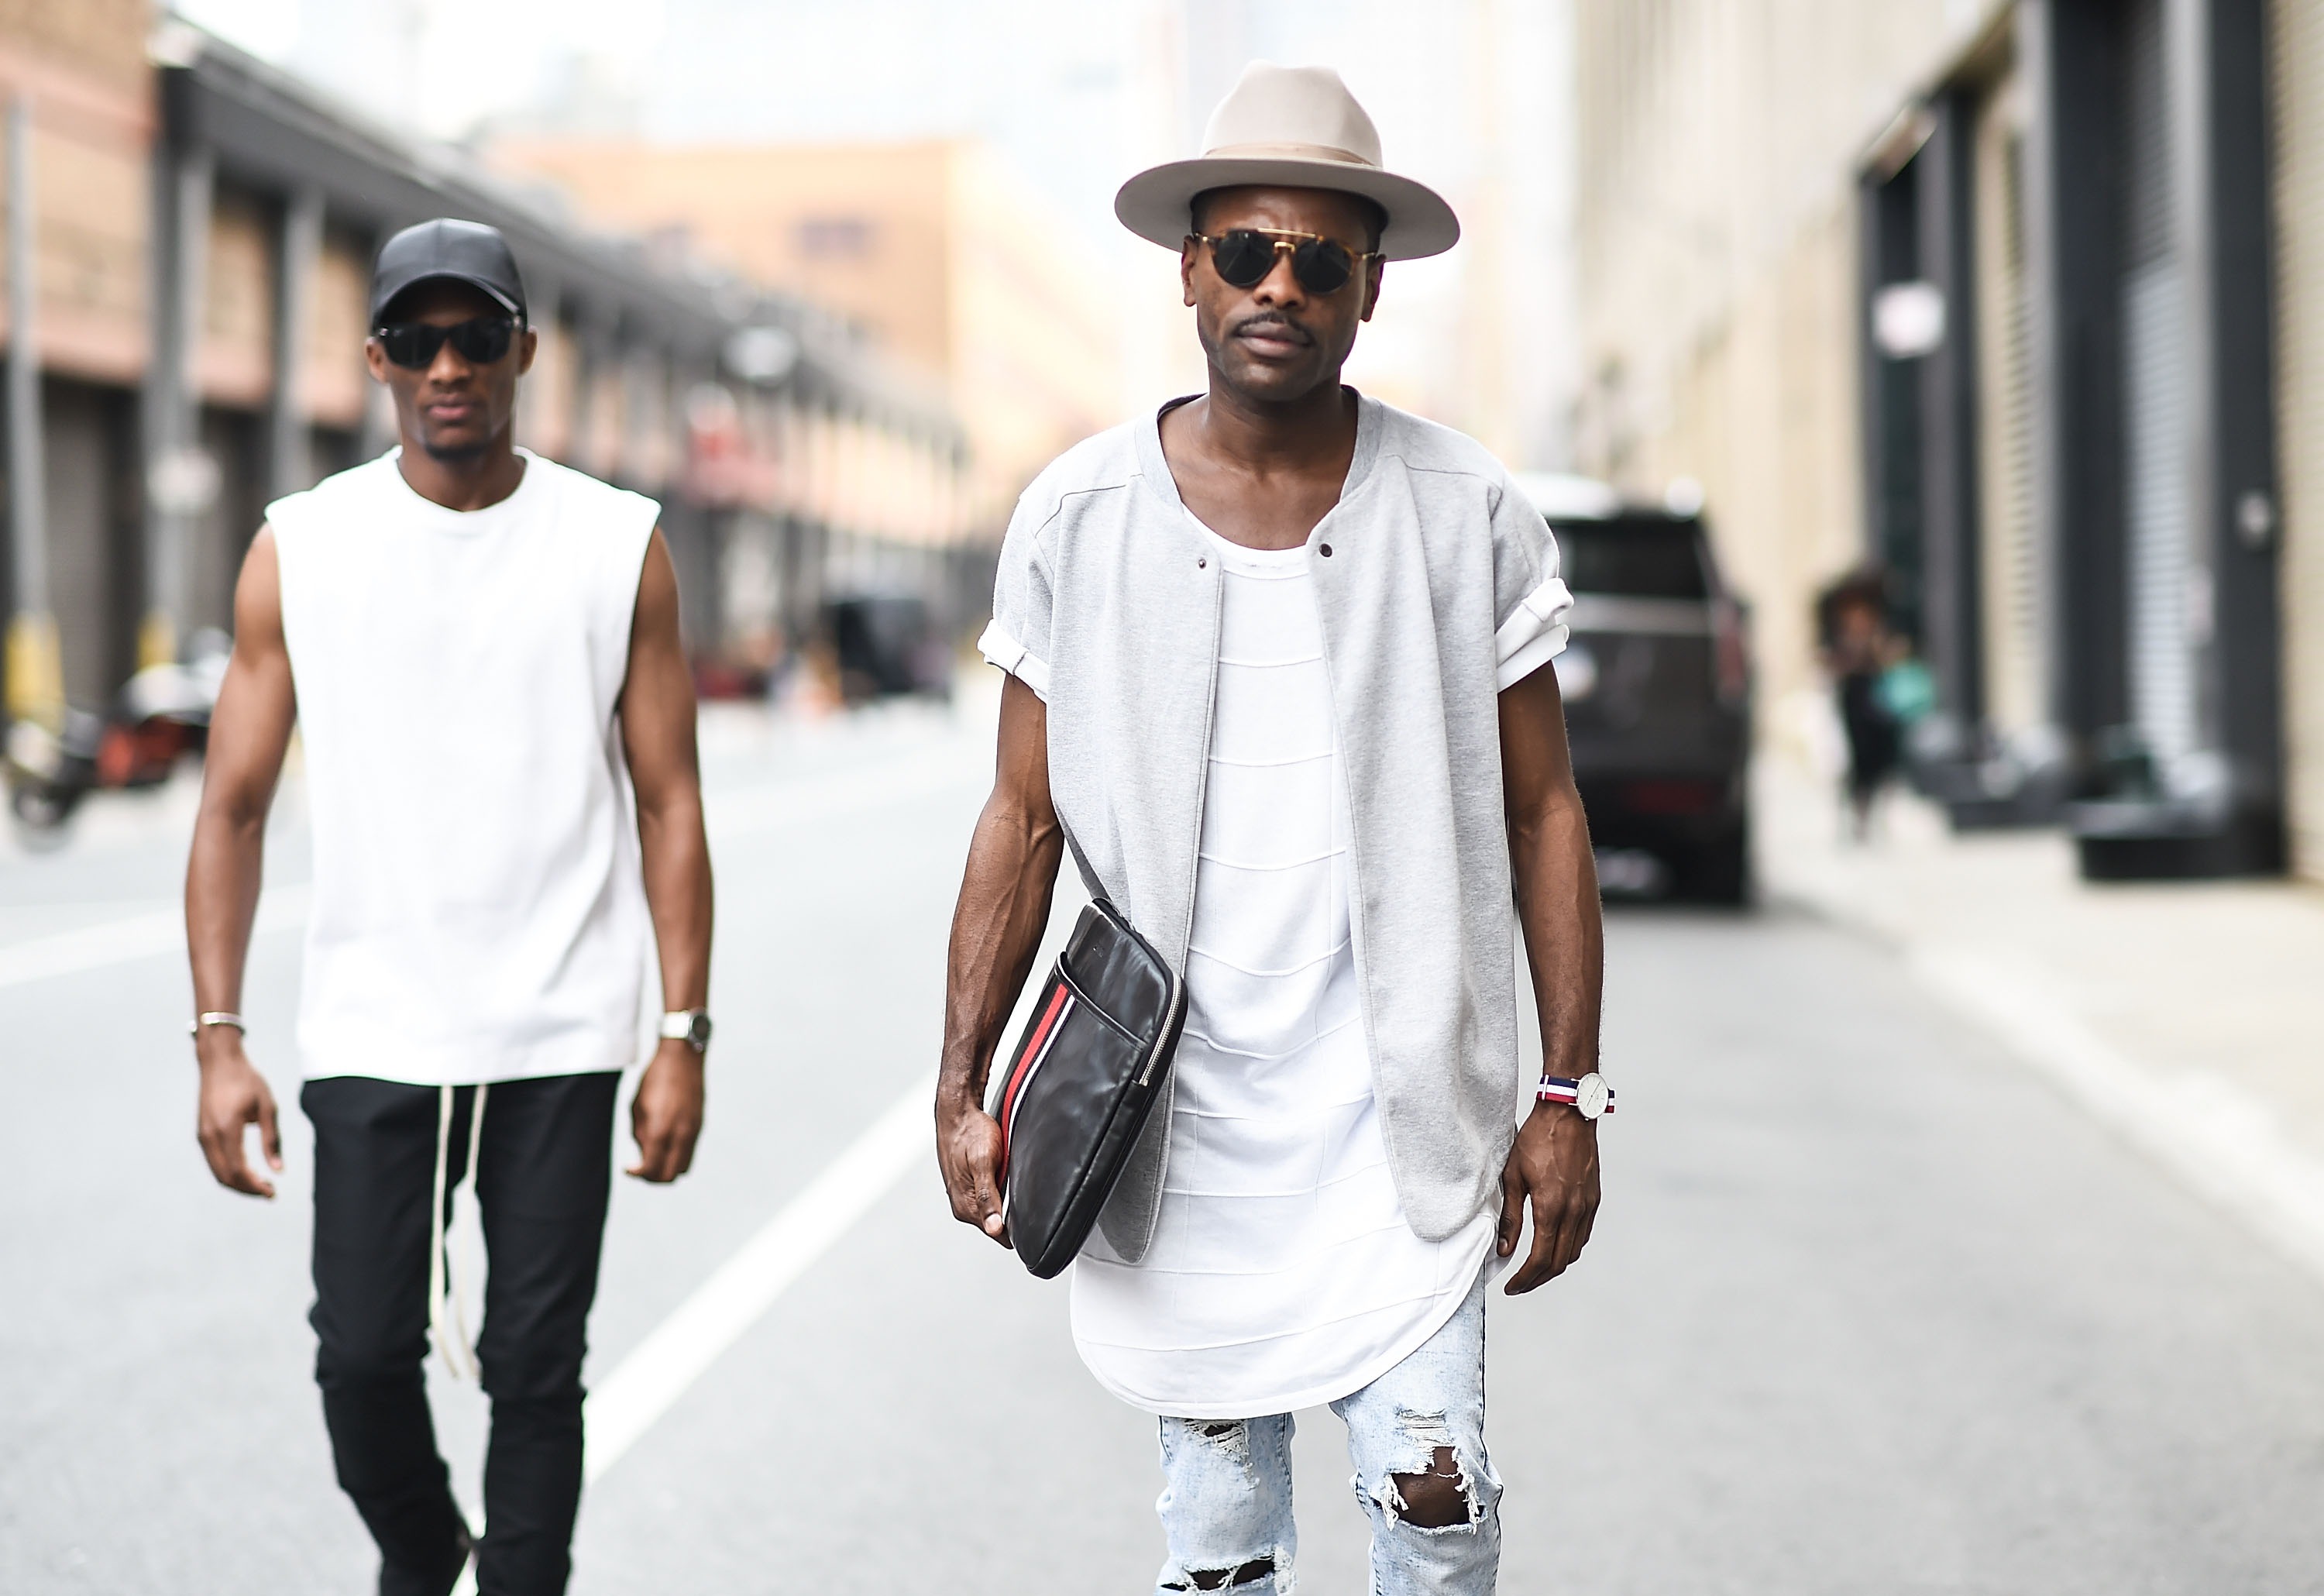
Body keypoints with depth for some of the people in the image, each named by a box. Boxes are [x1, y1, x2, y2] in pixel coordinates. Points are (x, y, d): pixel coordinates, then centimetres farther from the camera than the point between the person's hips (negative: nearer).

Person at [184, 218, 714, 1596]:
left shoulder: (620, 548, 1)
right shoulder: (300, 550, 2)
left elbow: (668, 806, 2)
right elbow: (236, 809, 4)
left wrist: (685, 1037, -4)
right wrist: (219, 1040, -3)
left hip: (561, 1042, -1)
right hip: (371, 1038, 1)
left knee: (535, 1369, 2)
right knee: (362, 1357, 2)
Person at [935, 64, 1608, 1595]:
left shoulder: (1467, 515, 0)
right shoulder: (1077, 520, 1)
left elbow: (1541, 815, 3)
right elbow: (1024, 820, 6)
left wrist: (1571, 1090, -1)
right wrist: (964, 1085, 1)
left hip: (1399, 1112, -1)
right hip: (1178, 1119, 1)